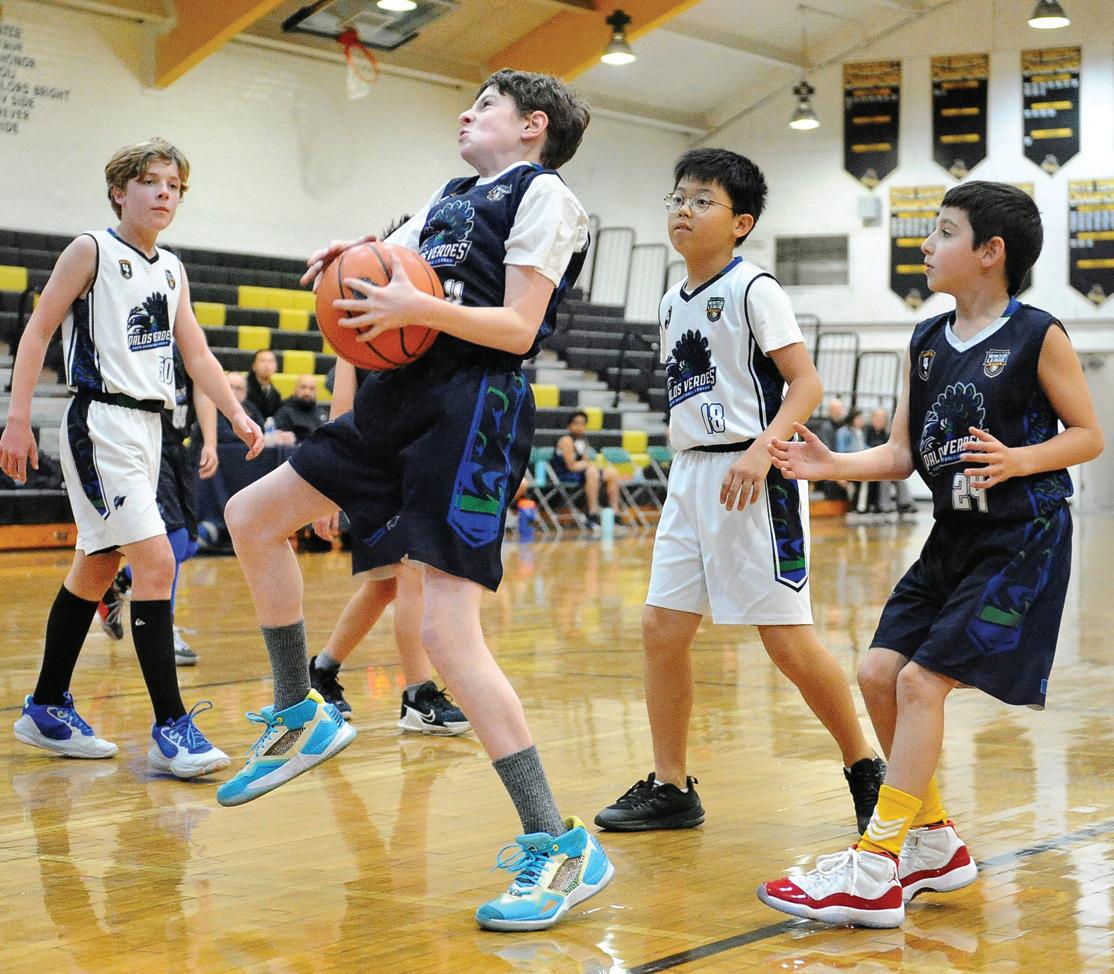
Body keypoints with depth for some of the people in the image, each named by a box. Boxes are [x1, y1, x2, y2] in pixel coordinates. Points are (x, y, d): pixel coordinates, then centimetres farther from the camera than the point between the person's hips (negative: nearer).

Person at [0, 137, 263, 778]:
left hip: (148, 426, 8)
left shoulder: (172, 270, 14)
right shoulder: (92, 251, -5)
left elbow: (196, 352, 15)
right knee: (157, 560, -17)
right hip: (101, 422, -8)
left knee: (97, 570, 14)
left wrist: (238, 416, 2)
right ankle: (171, 727, -16)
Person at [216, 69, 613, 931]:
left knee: (449, 634, -19)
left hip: (476, 408, -10)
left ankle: (563, 848, -17)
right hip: (404, 397, 10)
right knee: (251, 517, 14)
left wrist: (419, 308, -26)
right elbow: (381, 279, 23)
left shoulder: (543, 195, -2)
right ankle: (301, 717, 26)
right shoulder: (449, 199, 23)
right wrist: (344, 261, 0)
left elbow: (517, 327, -13)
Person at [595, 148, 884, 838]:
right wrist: (688, 465, 18)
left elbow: (806, 382, -12)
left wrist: (761, 449, -25)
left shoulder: (752, 289, -8)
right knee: (663, 629, 2)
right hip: (690, 475, 8)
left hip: (752, 477, -7)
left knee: (787, 637, -6)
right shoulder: (673, 302, 14)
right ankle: (671, 788, 11)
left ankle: (866, 768, 11)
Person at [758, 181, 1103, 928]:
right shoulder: (927, 343, 8)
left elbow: (1089, 435, -7)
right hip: (953, 537, 7)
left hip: (1020, 542, -7)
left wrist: (1020, 459, -24)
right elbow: (903, 454, 7)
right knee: (879, 674, 3)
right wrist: (833, 466, -9)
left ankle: (874, 875, -11)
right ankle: (935, 845, 20)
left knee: (921, 681, -14)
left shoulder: (1038, 335, -10)